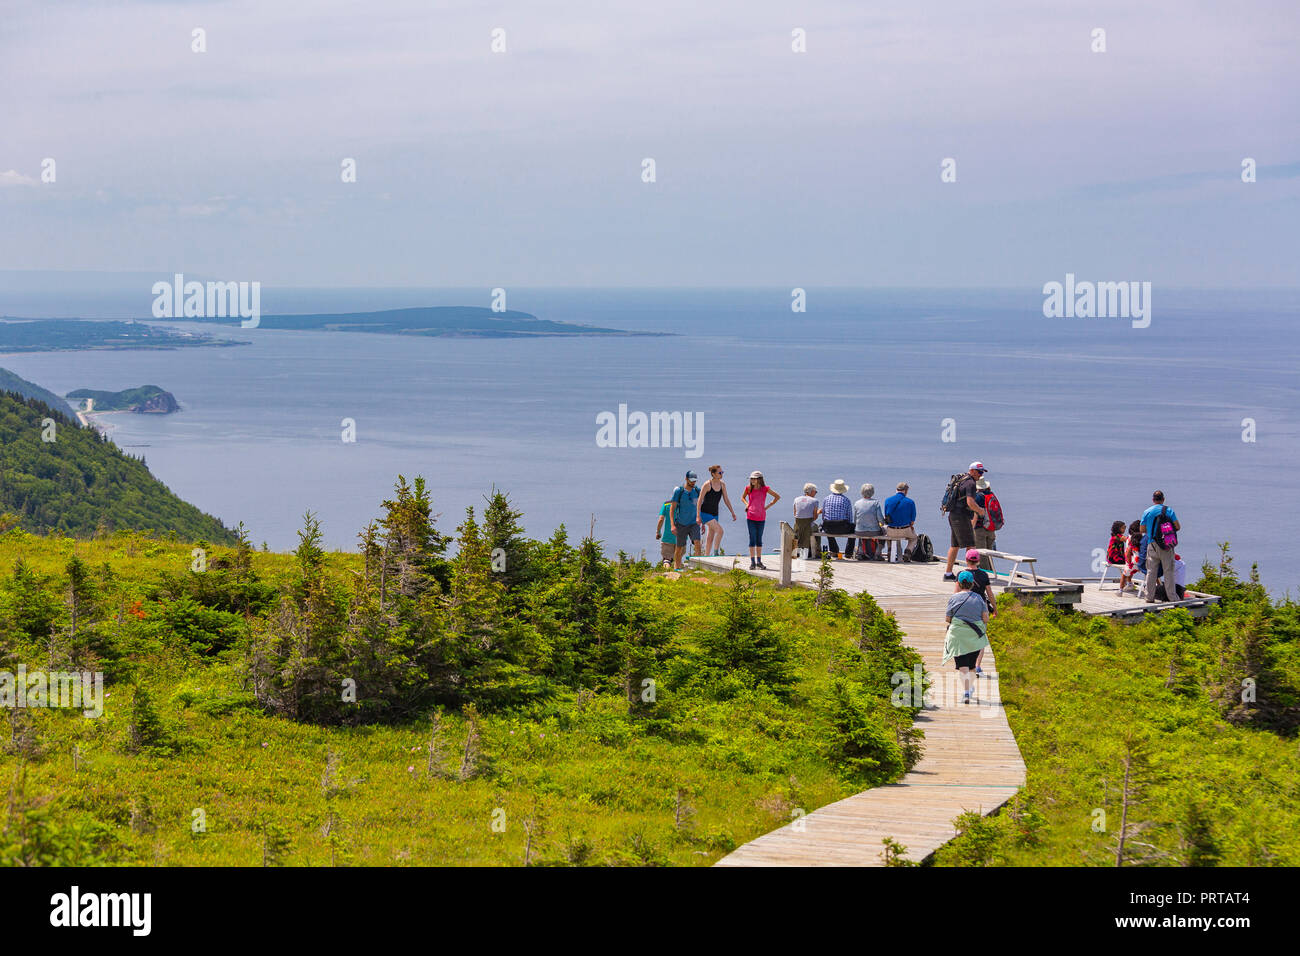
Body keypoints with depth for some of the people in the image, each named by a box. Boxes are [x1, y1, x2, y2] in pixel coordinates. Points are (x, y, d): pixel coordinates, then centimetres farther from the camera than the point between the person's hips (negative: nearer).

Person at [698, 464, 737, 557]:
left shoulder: (722, 484, 2)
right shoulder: (707, 484, -17)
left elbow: (726, 499, 10)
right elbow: (700, 500, -14)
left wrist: (732, 513, 8)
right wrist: (698, 516, -16)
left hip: (715, 514, 7)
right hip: (705, 513, -7)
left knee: (710, 539, 9)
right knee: (720, 530, -22)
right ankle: (716, 553, -13)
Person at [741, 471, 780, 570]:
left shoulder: (765, 489, -3)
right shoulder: (748, 488, 0)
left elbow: (777, 497, 8)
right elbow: (742, 497, 19)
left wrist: (768, 506, 2)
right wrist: (747, 505, 2)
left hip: (761, 517, 0)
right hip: (750, 517, 0)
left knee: (759, 540, 8)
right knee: (752, 539, -2)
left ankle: (759, 561, 15)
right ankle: (752, 562, 2)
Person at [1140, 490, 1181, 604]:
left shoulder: (1147, 512, 3)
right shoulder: (1169, 510, -1)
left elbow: (1142, 530, 7)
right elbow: (1178, 527, -2)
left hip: (1152, 544, 1)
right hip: (1167, 545, -1)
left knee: (1151, 571, 5)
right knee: (1168, 571, 4)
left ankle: (1149, 597, 5)